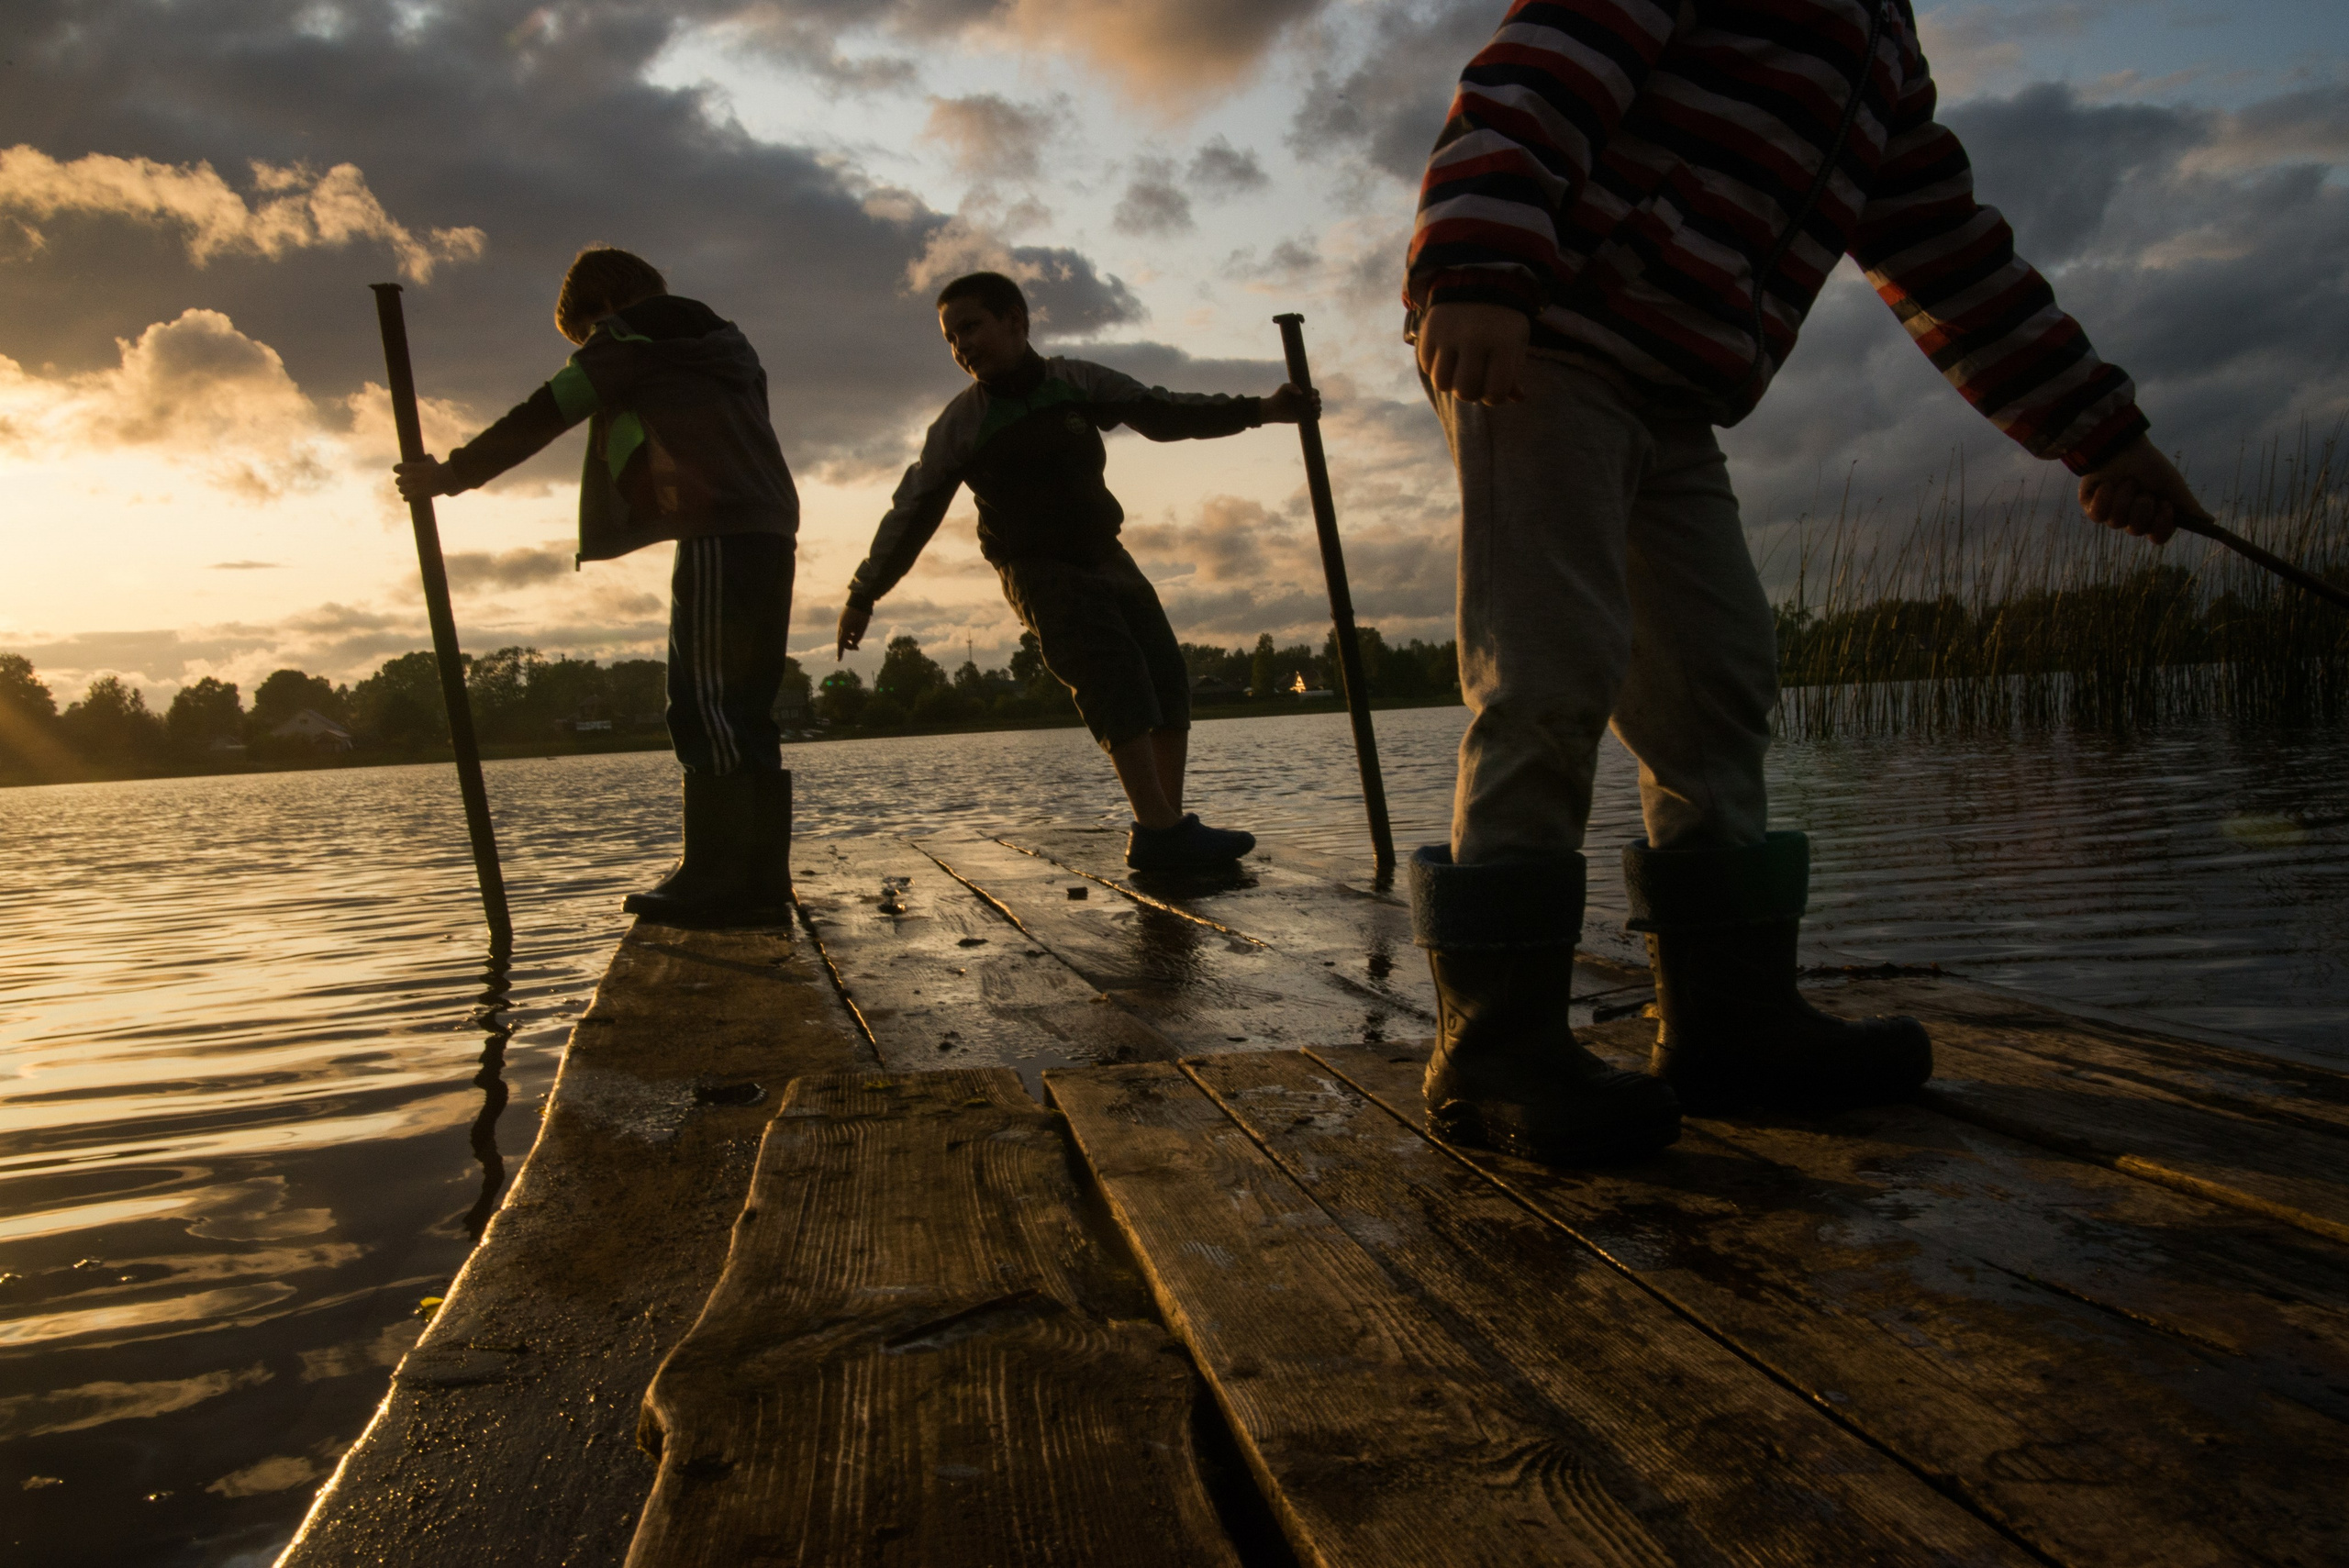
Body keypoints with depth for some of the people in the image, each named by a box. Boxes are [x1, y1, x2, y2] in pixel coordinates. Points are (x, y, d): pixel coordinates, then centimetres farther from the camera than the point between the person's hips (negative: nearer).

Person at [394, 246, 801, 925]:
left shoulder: (631, 335, 7)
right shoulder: (720, 340, 31)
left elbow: (545, 415, 7)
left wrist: (455, 473, 15)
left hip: (719, 533, -9)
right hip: (766, 531, 9)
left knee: (713, 707, -11)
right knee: (735, 710, 8)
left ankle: (735, 881, -13)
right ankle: (751, 878, 7)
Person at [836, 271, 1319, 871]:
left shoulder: (1076, 382, 1)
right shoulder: (959, 426, -7)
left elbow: (1162, 412, 4)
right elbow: (910, 513, -2)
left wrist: (1258, 410, -4)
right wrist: (863, 595, 1)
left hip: (1104, 557, 5)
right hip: (1038, 571, -5)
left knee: (1167, 679, -6)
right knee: (1114, 678, -24)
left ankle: (1169, 826, -3)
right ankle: (1159, 831, -31)